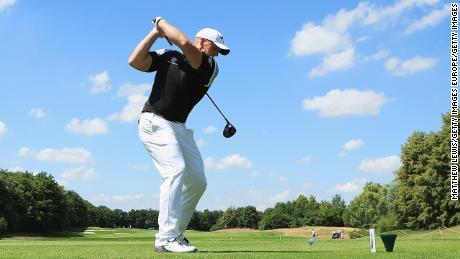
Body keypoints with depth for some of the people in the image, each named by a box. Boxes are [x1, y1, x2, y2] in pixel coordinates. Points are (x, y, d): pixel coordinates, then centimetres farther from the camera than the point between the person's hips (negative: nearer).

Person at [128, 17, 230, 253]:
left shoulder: (211, 67, 3)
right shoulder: (167, 56, 4)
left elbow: (185, 43, -15)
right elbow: (135, 61, -7)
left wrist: (162, 23, -3)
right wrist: (156, 32, -4)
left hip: (179, 128, 5)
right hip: (154, 123, -5)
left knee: (198, 181, 3)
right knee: (176, 170, -24)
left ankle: (176, 233, 17)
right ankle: (166, 239, -25)